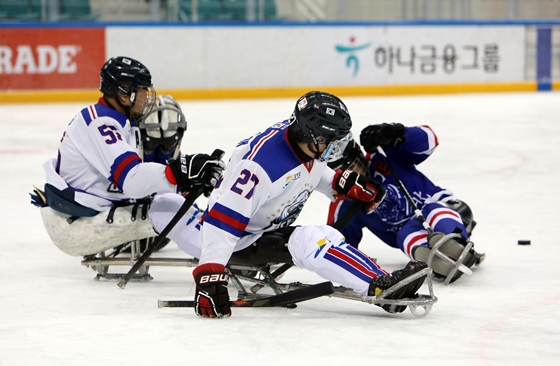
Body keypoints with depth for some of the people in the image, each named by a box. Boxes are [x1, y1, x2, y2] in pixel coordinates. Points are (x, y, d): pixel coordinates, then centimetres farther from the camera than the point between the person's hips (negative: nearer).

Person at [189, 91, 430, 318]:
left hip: (270, 230, 10)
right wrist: (209, 272, -41)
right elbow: (222, 218, -35)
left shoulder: (306, 144, -7)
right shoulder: (263, 162, -33)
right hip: (242, 240, -10)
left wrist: (343, 183, 4)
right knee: (309, 242, -26)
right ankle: (381, 288, -34)